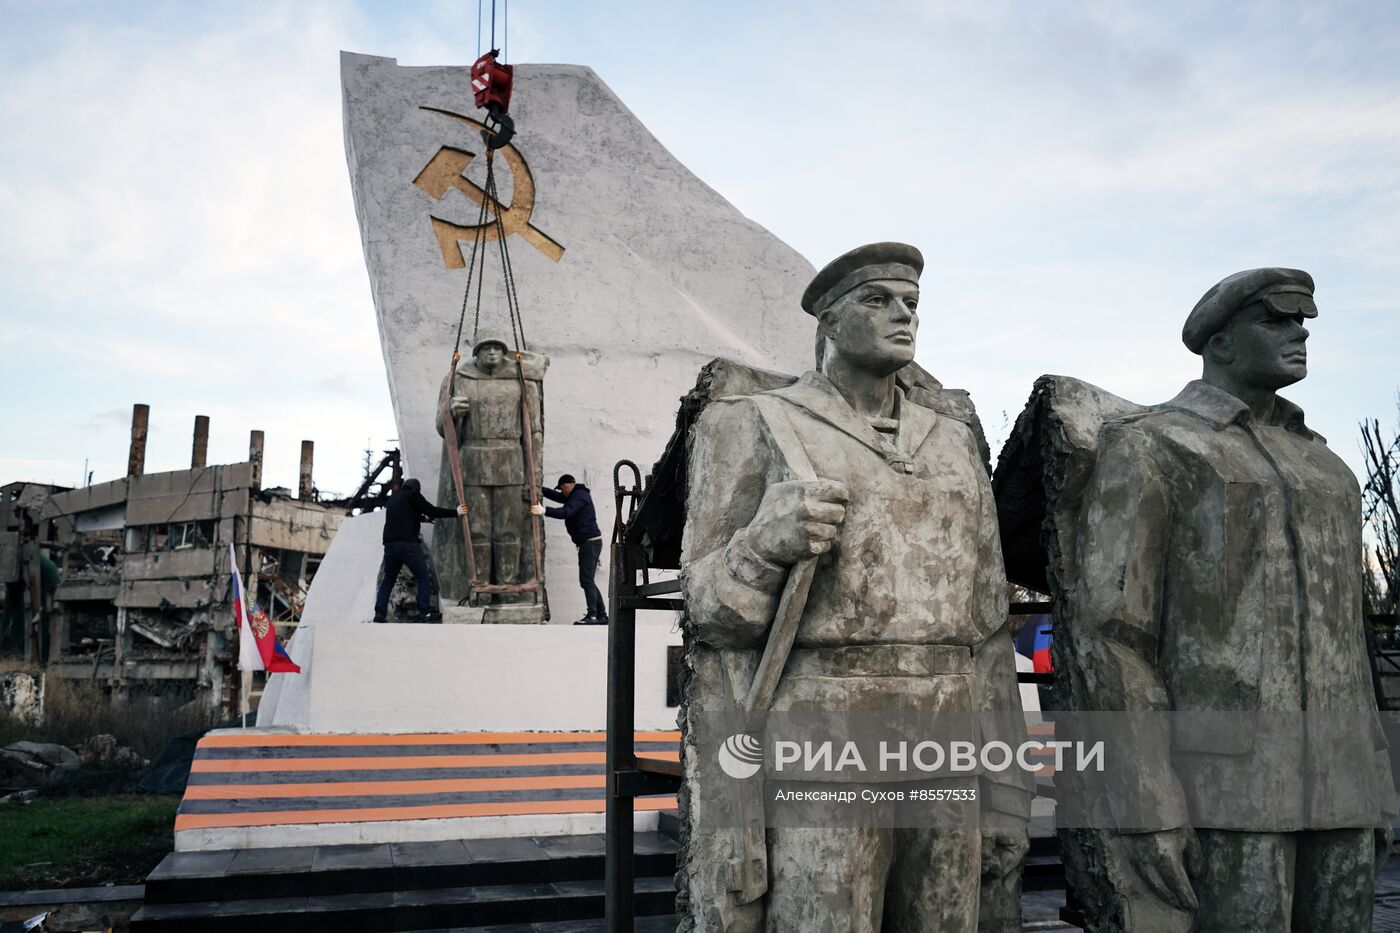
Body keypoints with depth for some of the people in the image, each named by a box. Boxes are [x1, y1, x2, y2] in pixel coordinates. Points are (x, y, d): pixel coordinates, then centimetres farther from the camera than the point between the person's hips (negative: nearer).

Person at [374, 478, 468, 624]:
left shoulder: (394, 498, 23)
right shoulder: (412, 495, 2)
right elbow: (432, 510, -4)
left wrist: (422, 517, 46)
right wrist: (455, 512, 1)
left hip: (390, 544, 7)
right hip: (408, 543, -7)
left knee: (388, 579, 16)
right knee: (423, 577, 2)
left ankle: (380, 613, 8)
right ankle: (425, 613, -3)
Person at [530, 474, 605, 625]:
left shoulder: (579, 496, -12)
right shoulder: (578, 495, 20)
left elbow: (565, 512, -27)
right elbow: (557, 496, 30)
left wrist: (544, 511, -34)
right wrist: (540, 491, 23)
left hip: (589, 542, -11)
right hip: (590, 543, 11)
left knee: (586, 580, -13)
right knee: (588, 581, 11)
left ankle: (592, 615, -17)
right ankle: (602, 615, 13)